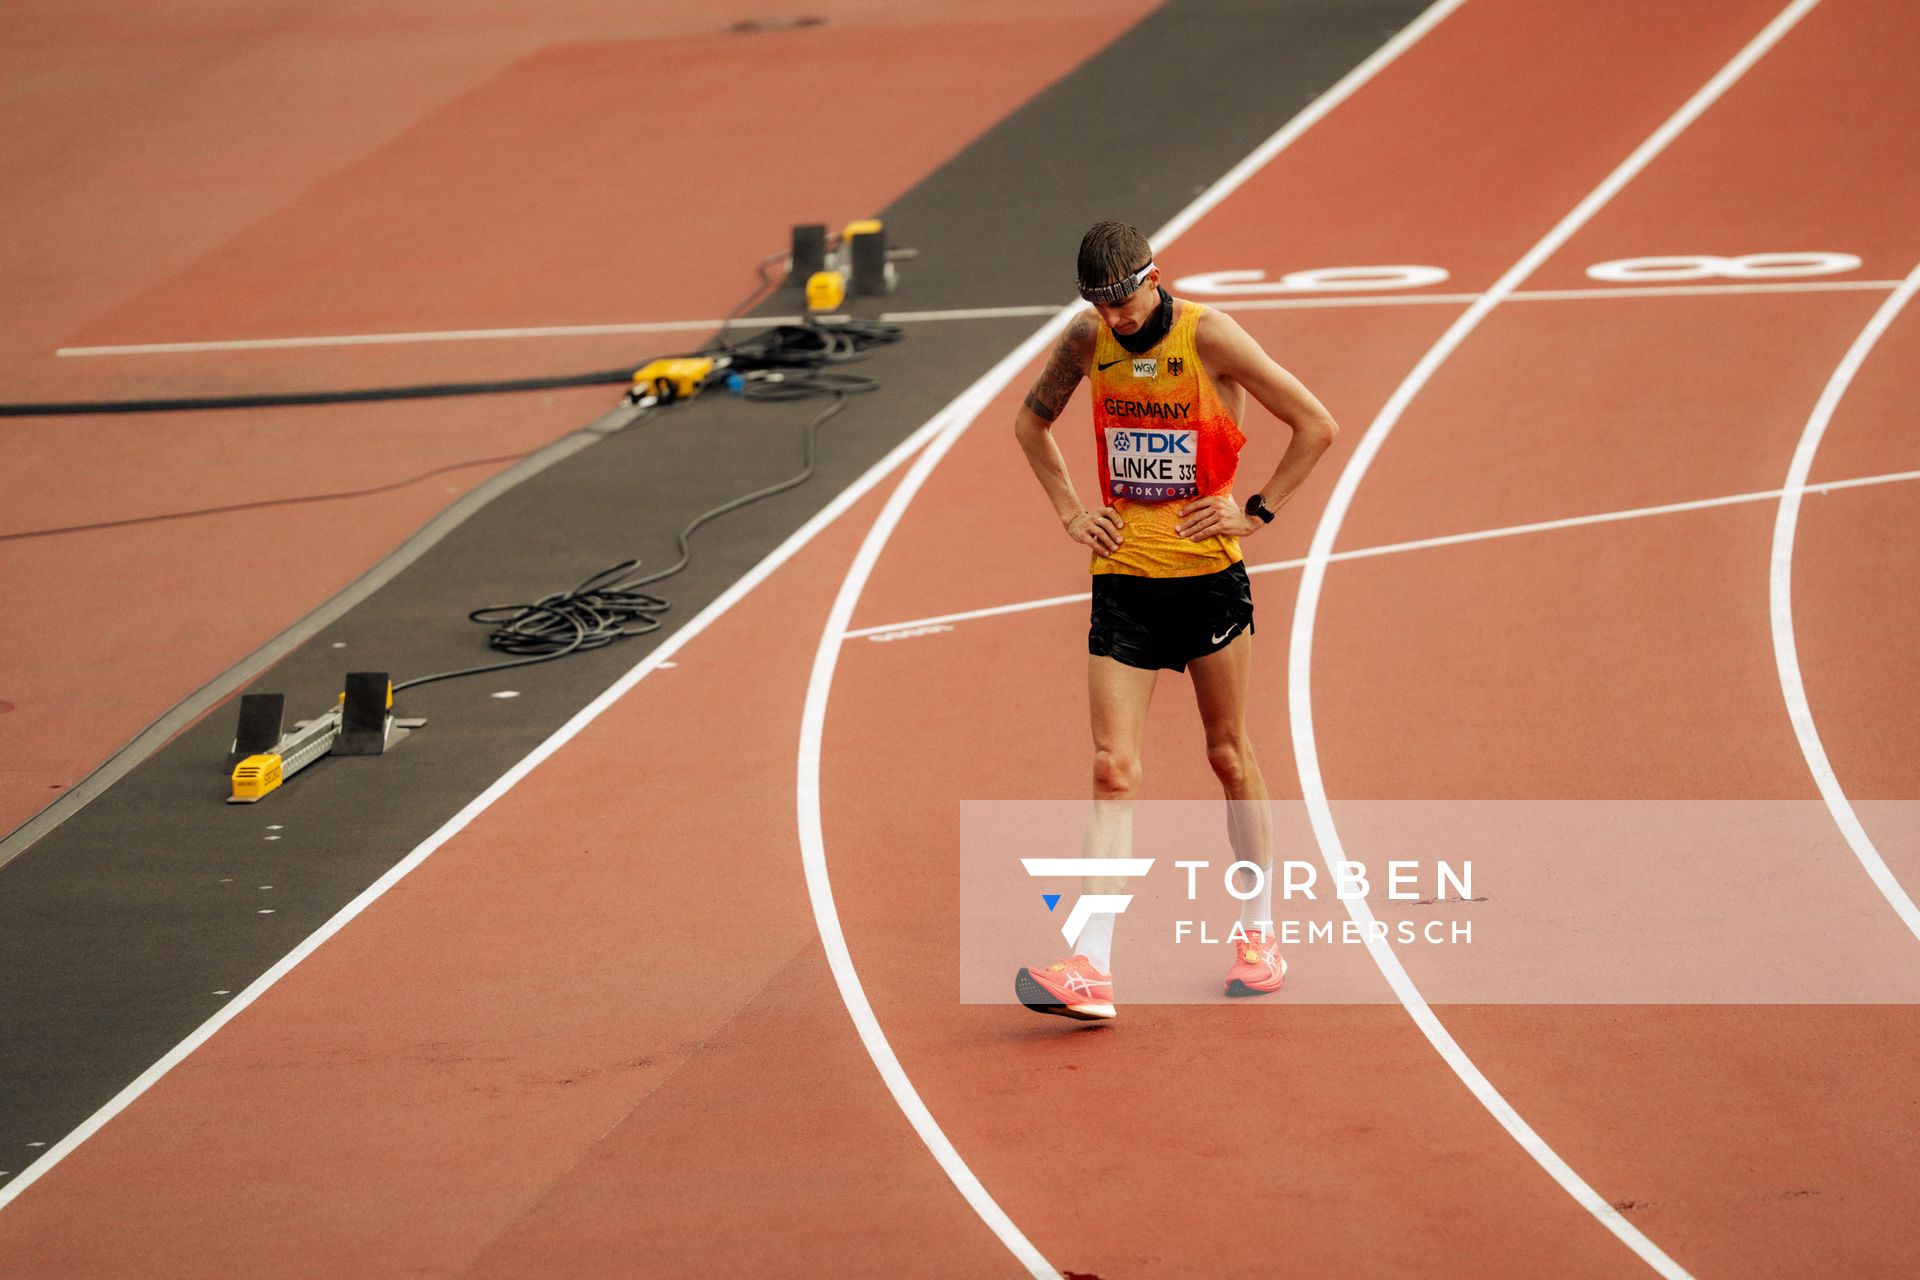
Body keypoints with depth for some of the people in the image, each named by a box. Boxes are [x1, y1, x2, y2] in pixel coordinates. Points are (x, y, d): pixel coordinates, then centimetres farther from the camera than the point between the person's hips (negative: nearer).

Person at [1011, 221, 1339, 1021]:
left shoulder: (1209, 338, -12)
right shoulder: (1088, 340, 0)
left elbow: (1315, 425, -7)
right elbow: (1031, 421, 19)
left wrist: (1256, 511, -8)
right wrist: (1070, 511, 9)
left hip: (1207, 573, -2)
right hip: (1122, 578, 2)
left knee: (1230, 757, 9)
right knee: (1113, 770, -7)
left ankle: (1259, 932, 26)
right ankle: (1090, 969, -15)